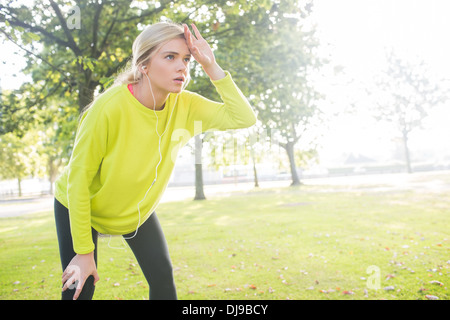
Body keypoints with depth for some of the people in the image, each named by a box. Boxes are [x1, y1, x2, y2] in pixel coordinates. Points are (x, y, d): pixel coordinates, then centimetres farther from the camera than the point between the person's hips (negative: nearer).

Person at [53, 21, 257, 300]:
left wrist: (211, 66, -32)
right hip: (81, 208, -3)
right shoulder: (109, 107, -33)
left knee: (163, 278, 1)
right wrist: (84, 252, -20)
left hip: (137, 211, 4)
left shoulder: (184, 106, -20)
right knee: (79, 290, -3)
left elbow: (245, 118, -24)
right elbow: (78, 179, -25)